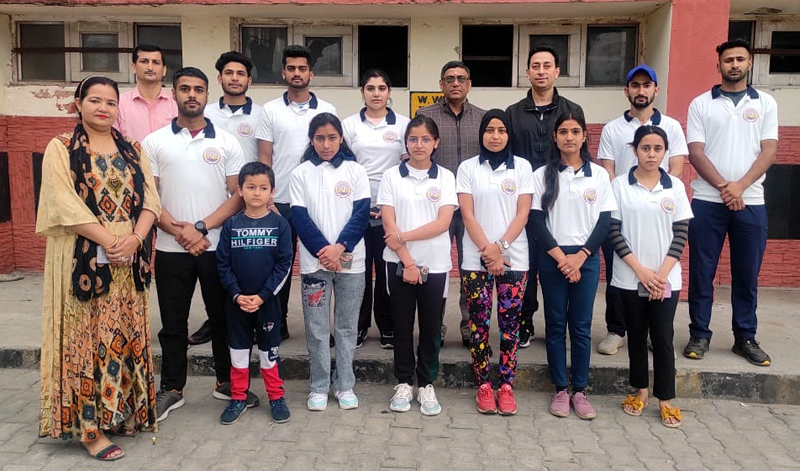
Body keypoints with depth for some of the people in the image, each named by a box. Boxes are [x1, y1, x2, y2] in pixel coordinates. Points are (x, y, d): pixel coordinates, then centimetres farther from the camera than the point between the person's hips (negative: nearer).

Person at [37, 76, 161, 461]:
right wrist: (108, 242, -19)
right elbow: (66, 205, -12)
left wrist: (134, 238, -14)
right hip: (83, 259, -4)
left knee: (125, 336, 10)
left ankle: (122, 411, 24)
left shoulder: (132, 149, 11)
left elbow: (150, 199, 3)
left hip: (129, 260, 4)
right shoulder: (61, 149, -1)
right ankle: (87, 425, 9)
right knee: (86, 337, 1)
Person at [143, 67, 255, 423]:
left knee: (223, 317, 10)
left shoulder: (227, 142, 3)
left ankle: (226, 382, 26)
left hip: (217, 246, 0)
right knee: (173, 322, 9)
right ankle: (171, 388, 25)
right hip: (171, 249, 0)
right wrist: (179, 232, -13)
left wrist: (201, 227, -12)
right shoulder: (154, 142, 4)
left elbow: (238, 196, -1)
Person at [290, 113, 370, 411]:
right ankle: (319, 387, 19)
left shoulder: (356, 171, 3)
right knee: (316, 328, 6)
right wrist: (322, 251, -13)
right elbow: (300, 218, -3)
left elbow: (361, 215, -3)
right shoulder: (301, 174, 3)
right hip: (314, 262, 0)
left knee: (347, 326, 8)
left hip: (350, 261, 0)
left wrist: (340, 248, -15)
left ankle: (345, 385, 21)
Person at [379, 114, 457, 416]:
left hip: (435, 264, 0)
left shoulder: (445, 177, 1)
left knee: (431, 327, 8)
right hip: (399, 263, 0)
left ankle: (427, 385, 22)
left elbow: (443, 223, -8)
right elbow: (389, 225, -5)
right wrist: (407, 261, -11)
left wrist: (403, 236, -14)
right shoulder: (391, 176, 0)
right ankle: (404, 383, 22)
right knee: (402, 325, 8)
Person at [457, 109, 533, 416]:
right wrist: (487, 251, -10)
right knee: (479, 323, 3)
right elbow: (467, 214, -2)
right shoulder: (468, 168, 4)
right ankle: (483, 386, 15)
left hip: (514, 258, 0)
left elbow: (523, 213, 0)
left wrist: (500, 247, -11)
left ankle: (506, 386, 14)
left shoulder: (522, 167, 6)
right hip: (476, 259, 0)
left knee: (510, 324, 2)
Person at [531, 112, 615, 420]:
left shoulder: (599, 175, 4)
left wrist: (580, 257, -9)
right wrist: (561, 257, -11)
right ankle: (560, 390, 16)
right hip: (552, 258, 0)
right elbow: (538, 222, -3)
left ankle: (579, 391, 15)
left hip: (587, 258, 1)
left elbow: (604, 222, 1)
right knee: (555, 325, 6)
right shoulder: (542, 175, 1)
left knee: (581, 326, 4)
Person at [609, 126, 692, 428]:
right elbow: (614, 232, -5)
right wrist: (640, 270, -12)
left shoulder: (675, 186, 2)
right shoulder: (620, 185, -2)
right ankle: (640, 391, 26)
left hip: (666, 279, 1)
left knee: (663, 338, 4)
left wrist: (661, 274, -9)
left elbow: (681, 235, 0)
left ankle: (666, 399, 15)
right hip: (630, 278, 0)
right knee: (636, 336, 11)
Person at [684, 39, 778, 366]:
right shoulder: (701, 104, 6)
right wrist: (723, 187, -14)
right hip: (707, 201, -1)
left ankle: (745, 338, 19)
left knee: (747, 275, 7)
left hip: (751, 202, 1)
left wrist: (740, 186, -14)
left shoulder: (765, 103, 10)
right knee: (701, 272, 3)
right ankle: (699, 335, 14)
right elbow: (696, 153, -2)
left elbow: (769, 151, 1)